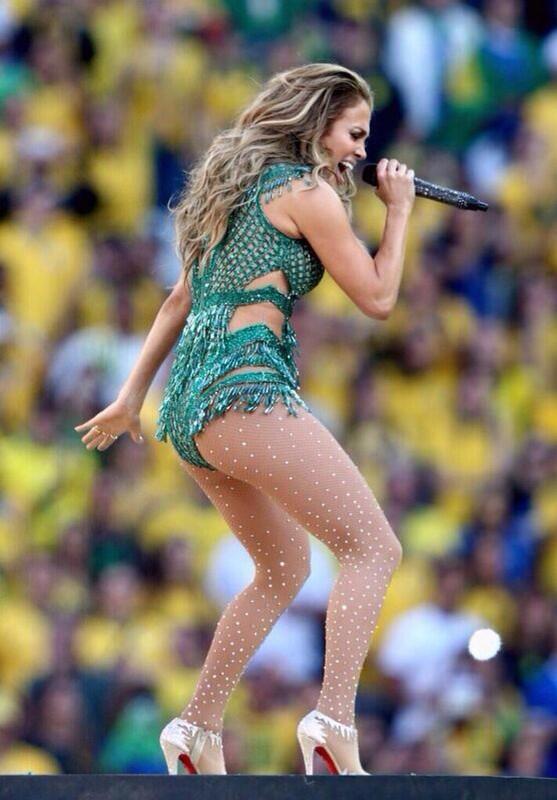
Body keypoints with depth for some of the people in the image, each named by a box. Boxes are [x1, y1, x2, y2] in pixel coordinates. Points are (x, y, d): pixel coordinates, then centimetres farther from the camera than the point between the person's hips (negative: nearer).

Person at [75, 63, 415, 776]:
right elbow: (377, 298, 1)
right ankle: (334, 725, -25)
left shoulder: (240, 185, 23)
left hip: (188, 401, 9)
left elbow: (180, 298, 26)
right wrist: (398, 211, 14)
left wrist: (133, 394, 28)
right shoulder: (307, 192, -2)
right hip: (247, 388, -9)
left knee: (284, 569, 22)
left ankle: (196, 732, 19)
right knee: (373, 548, -9)